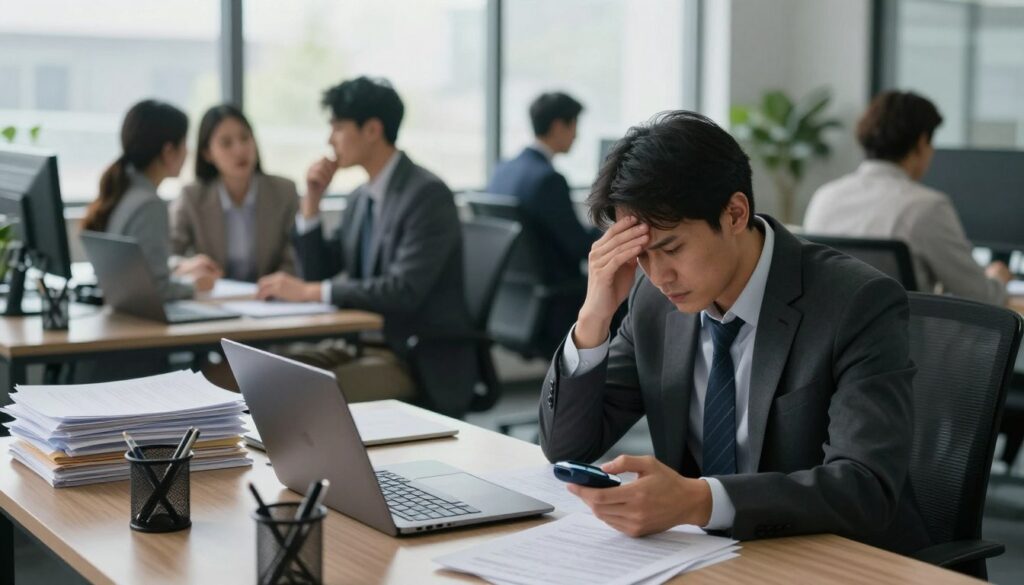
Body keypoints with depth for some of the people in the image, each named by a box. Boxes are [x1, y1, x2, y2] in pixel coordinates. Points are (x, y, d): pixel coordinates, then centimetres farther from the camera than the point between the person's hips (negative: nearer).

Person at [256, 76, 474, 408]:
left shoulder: (427, 195, -15)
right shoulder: (362, 198, 12)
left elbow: (404, 291, -25)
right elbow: (319, 274, 15)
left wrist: (309, 291, -24)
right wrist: (312, 202, 3)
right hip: (368, 343, 8)